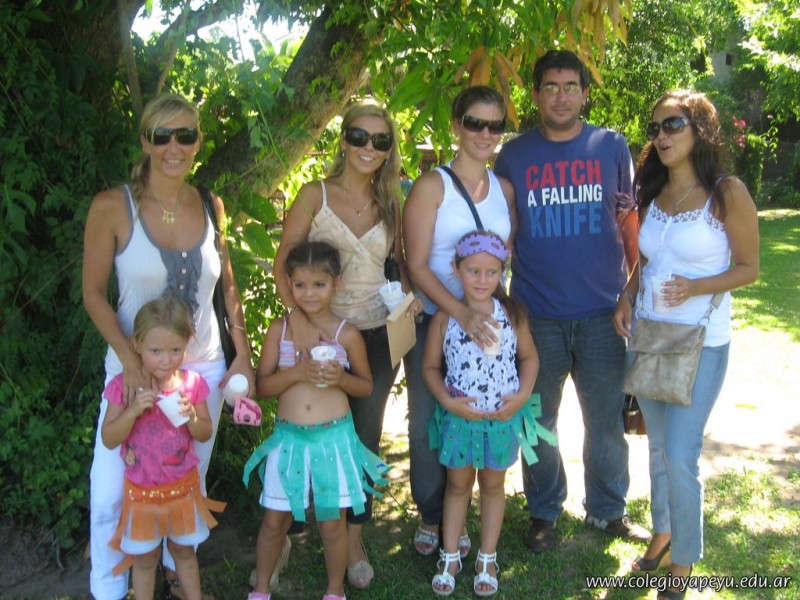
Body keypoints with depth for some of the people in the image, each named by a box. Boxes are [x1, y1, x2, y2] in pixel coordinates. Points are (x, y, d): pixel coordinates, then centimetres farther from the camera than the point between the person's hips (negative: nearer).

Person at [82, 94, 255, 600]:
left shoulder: (210, 206, 0)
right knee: (113, 491, 0)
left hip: (203, 367, 3)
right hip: (135, 367, -3)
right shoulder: (112, 206, -11)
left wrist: (243, 354, 4)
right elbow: (94, 294, -7)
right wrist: (130, 360, -18)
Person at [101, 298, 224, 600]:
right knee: (145, 559, 15)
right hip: (142, 491, -1)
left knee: (184, 551, 20)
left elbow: (205, 434, -2)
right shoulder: (124, 385, -15)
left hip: (183, 486, 2)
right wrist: (133, 410, -29)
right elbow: (109, 440, -14)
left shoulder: (192, 383, -11)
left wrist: (191, 417, -23)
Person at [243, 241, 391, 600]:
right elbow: (262, 385, -2)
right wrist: (296, 373, -19)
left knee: (332, 522, 10)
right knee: (275, 520, 12)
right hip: (289, 437, 1)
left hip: (334, 438, -1)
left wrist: (341, 378, -16)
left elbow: (366, 386, 5)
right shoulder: (279, 329, -1)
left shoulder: (347, 334, -4)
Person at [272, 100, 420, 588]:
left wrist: (409, 291, -5)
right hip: (321, 332, -3)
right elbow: (283, 263, -8)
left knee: (366, 436, 12)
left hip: (376, 334, 3)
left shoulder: (390, 203, 5)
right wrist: (297, 317, -22)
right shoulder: (316, 195, -5)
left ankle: (354, 538, 30)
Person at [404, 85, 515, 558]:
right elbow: (416, 264, -14)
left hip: (485, 323, 4)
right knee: (428, 421, 4)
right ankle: (432, 516, 24)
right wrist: (461, 313, -24)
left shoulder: (505, 189, 6)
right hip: (433, 320, -3)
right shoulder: (432, 186, -9)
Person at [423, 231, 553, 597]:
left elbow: (529, 357, 4)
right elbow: (430, 366, -4)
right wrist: (448, 401, -17)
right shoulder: (445, 317, -11)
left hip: (502, 418, 1)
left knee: (493, 485, 16)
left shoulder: (512, 314, -8)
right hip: (459, 417, -1)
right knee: (457, 485, 15)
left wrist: (523, 395, -10)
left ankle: (487, 559, 32)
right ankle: (450, 557, 30)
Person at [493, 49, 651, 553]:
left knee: (607, 420, 10)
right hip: (536, 315, 0)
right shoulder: (513, 155, 3)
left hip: (603, 312, 0)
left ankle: (609, 510, 30)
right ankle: (544, 511, 29)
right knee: (538, 421, 12)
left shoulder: (612, 148, 3)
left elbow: (630, 222, 7)